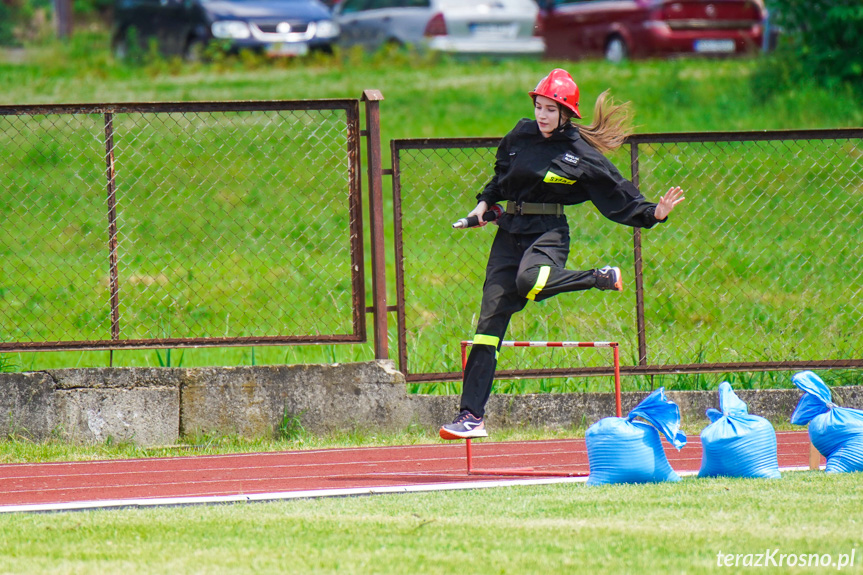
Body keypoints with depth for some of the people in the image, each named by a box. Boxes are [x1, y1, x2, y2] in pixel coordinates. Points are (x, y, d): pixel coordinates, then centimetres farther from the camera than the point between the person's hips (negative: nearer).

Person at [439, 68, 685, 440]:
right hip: (510, 232, 4)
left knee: (529, 280, -40)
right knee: (490, 321, -5)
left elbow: (619, 195, -3)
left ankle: (602, 279, -12)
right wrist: (485, 202, 15)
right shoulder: (521, 136, 9)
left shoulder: (581, 154, -3)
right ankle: (472, 415, -3)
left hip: (549, 233, -4)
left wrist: (653, 213, -15)